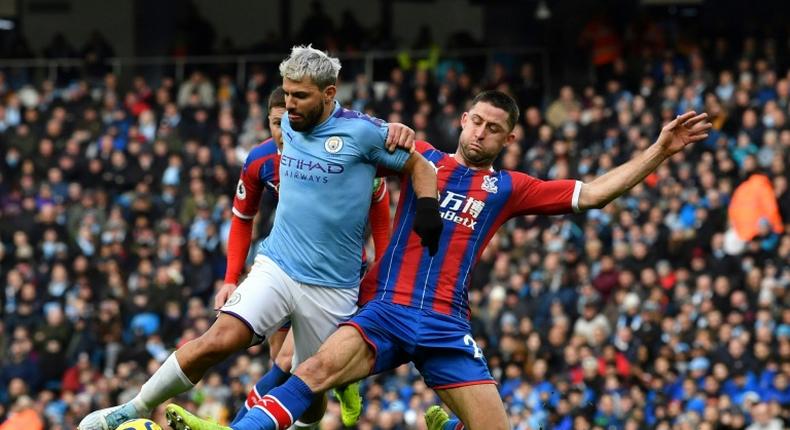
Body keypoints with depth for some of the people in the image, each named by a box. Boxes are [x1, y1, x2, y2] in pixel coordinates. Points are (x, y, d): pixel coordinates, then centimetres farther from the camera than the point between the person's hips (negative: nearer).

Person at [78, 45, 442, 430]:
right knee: (219, 340, -19)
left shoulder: (362, 131, -9)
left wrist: (427, 207, -18)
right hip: (276, 265, 2)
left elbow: (419, 166, 0)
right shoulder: (289, 127, 7)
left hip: (332, 288, -2)